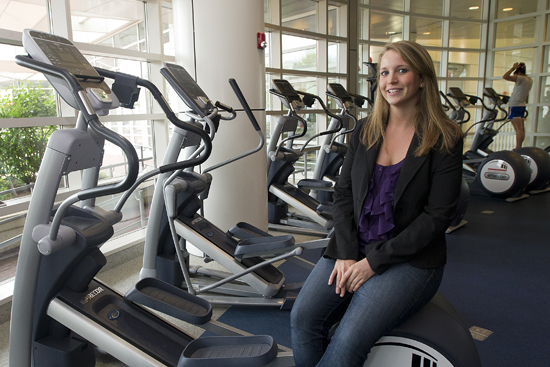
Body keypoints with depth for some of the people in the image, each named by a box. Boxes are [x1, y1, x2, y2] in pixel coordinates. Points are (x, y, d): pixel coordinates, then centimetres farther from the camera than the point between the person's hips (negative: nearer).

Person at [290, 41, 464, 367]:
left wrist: (375, 261, -14)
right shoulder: (365, 132, 8)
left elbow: (437, 216, -10)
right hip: (353, 249, 4)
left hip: (411, 258, -3)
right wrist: (347, 253, -8)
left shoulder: (445, 141, -5)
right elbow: (343, 192, 6)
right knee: (303, 317, -15)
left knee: (349, 340, -21)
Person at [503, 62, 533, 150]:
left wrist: (513, 68, -9)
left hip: (514, 106, -9)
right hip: (522, 105, 9)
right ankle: (518, 148, 15)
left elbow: (505, 77, -22)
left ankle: (518, 149, -14)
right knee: (521, 129, 9)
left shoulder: (521, 78, -14)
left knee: (519, 129, -12)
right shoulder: (530, 80, 11)